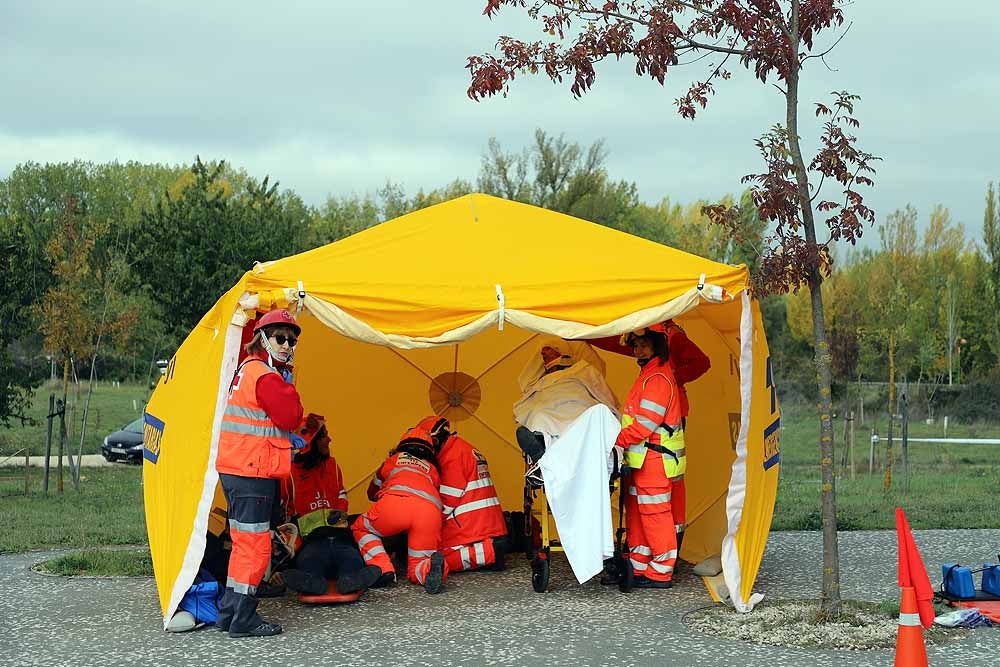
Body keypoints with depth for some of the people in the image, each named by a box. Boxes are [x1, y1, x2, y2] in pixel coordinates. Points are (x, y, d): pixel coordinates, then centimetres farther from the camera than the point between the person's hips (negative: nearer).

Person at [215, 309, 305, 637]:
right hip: (252, 473, -11)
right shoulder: (266, 375, -15)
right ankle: (244, 621, -2)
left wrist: (284, 438, 15)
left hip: (235, 469, 11)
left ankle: (228, 613, 23)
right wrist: (287, 383, -5)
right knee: (254, 544, -6)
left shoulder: (246, 369, 18)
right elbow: (291, 416, -15)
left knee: (243, 542, 17)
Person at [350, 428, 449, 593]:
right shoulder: (432, 469, 38)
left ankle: (382, 569, 1)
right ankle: (432, 567, -24)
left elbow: (372, 493, 51)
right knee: (416, 571, 13)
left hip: (395, 504, -2)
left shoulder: (393, 460, 38)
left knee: (360, 528, 27)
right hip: (431, 510, 2)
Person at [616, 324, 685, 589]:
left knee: (654, 513, -5)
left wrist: (615, 440, -14)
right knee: (636, 514, 14)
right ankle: (639, 568, 21)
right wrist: (621, 442, 12)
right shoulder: (648, 375, 17)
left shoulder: (658, 379, -16)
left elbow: (644, 424, -20)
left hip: (654, 459, -10)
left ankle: (661, 573, 1)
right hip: (640, 458, 10)